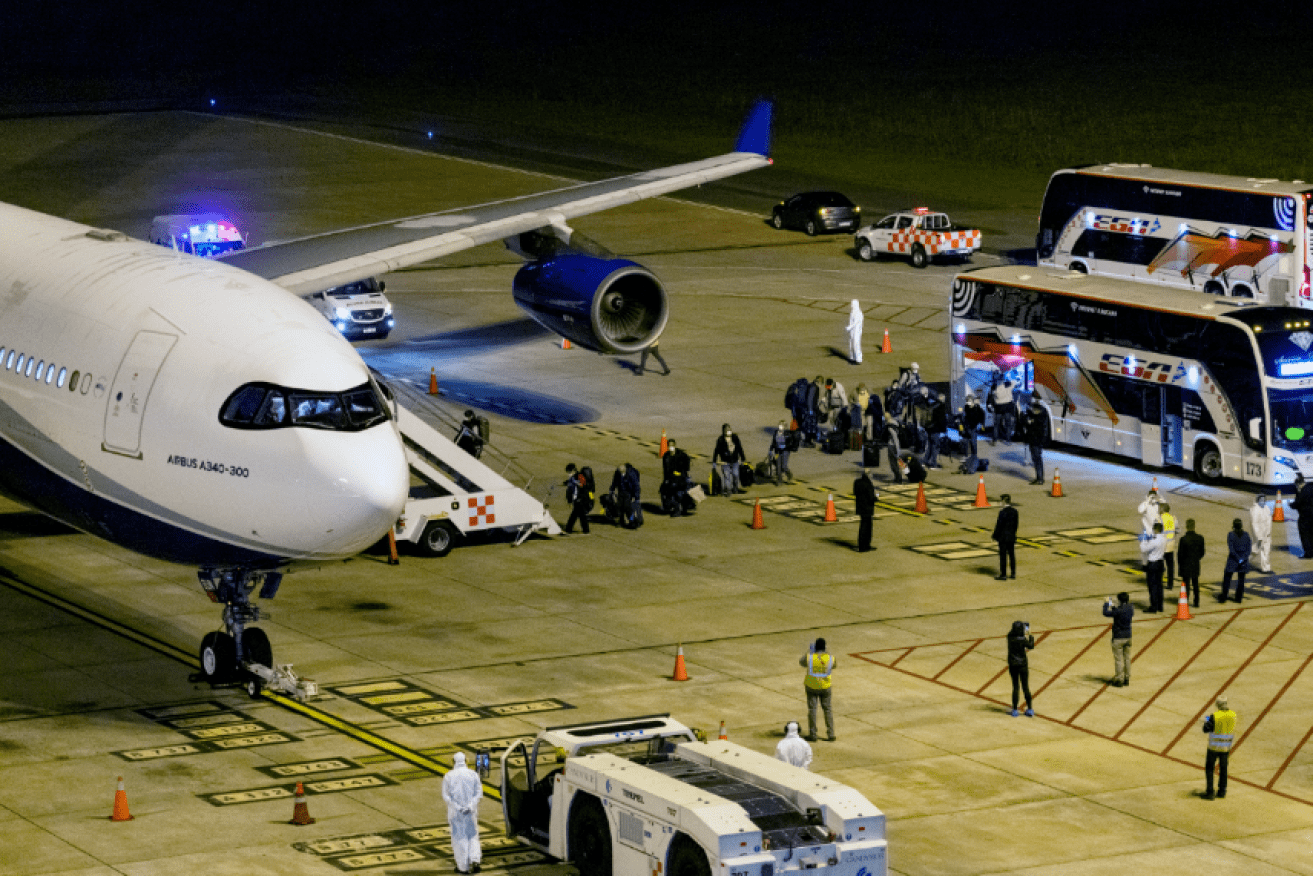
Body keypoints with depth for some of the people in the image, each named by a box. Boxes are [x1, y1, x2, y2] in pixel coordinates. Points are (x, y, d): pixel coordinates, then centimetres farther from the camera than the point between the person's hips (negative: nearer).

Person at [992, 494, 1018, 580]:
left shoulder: (1002, 512, -19)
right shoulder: (1014, 511, 1)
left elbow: (999, 525, -16)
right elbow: (1016, 524, 9)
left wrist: (994, 536, -5)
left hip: (1003, 537, -7)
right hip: (1012, 537, 7)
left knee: (1003, 555, 0)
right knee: (1012, 554, 12)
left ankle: (1003, 574, 3)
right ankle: (1013, 573, 17)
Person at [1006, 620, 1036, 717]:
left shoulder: (1010, 637, -8)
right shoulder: (1022, 640, -19)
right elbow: (1031, 646, 0)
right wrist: (1031, 638, 17)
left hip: (1012, 665, 3)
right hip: (1022, 665, -3)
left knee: (1015, 688, 12)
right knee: (1026, 687, 8)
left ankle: (1015, 710, 14)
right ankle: (1030, 709, 14)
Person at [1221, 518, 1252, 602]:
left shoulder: (1231, 535, -12)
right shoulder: (1246, 535, -2)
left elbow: (1231, 549, -15)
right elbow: (1249, 548, -4)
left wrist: (1239, 559, -13)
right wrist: (1243, 559, -10)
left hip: (1232, 561, -3)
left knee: (1227, 578, 10)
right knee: (1241, 579, 13)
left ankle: (1223, 598, 13)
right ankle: (1238, 598, 16)